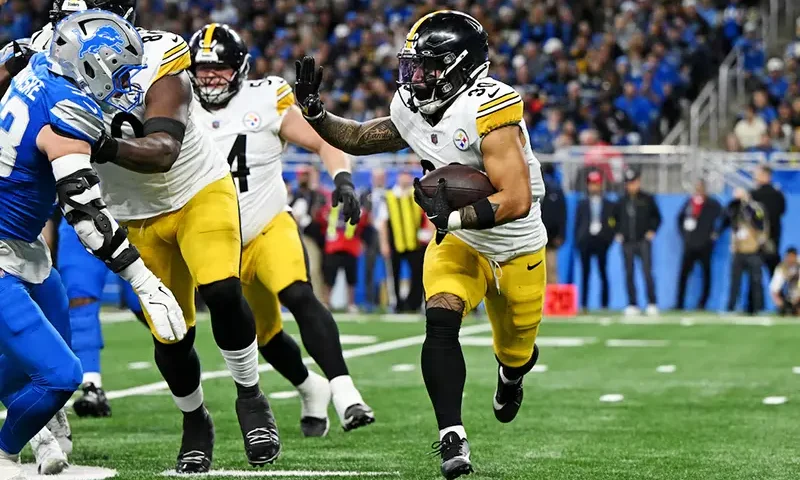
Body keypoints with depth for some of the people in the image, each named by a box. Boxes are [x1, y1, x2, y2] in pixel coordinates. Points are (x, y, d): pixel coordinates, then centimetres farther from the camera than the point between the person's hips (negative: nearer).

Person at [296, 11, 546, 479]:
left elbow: (516, 201, -35)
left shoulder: (488, 110, -31)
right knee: (441, 323, -22)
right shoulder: (415, 112, -9)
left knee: (516, 352, 16)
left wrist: (449, 217, -35)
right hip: (457, 243, 4)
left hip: (517, 250, -4)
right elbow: (356, 139, 9)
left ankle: (511, 375, 55)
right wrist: (313, 108, -8)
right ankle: (452, 439, -23)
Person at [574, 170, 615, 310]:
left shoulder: (609, 204, 10)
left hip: (601, 241, -1)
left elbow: (613, 224, 9)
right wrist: (577, 241, 1)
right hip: (585, 241, 1)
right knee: (585, 273, -1)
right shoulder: (582, 204, 13)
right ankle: (583, 304, -1)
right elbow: (577, 223, 10)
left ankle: (604, 304, 0)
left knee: (603, 272, -3)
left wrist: (609, 239, -3)